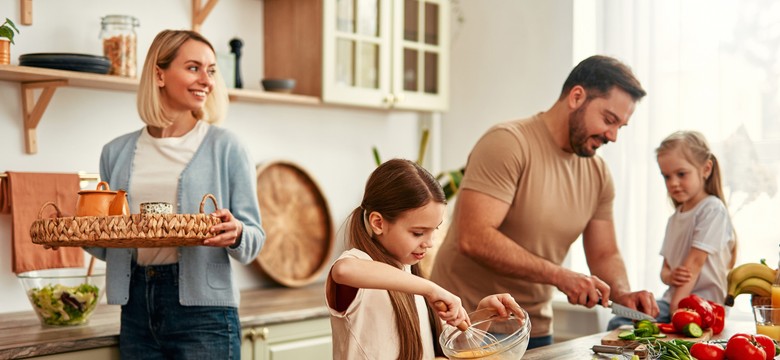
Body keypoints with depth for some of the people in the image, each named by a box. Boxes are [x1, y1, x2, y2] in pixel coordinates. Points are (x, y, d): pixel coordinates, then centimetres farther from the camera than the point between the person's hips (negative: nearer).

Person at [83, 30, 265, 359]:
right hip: (137, 306, 3)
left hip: (203, 309, -3)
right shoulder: (117, 153, 9)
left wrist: (235, 235, -22)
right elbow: (108, 247, 15)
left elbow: (253, 240, -1)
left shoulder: (225, 147, -1)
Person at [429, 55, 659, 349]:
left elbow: (605, 255, 11)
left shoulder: (598, 174, 5)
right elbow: (474, 239, -26)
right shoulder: (508, 142, -18)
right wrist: (559, 275, -28)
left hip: (534, 331, 7)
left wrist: (622, 294, -10)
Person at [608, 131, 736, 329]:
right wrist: (669, 276, -8)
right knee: (617, 325, -14)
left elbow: (695, 261, -13)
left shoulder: (712, 209, -7)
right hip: (673, 299, 7)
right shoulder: (674, 219, 19)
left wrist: (676, 307, -17)